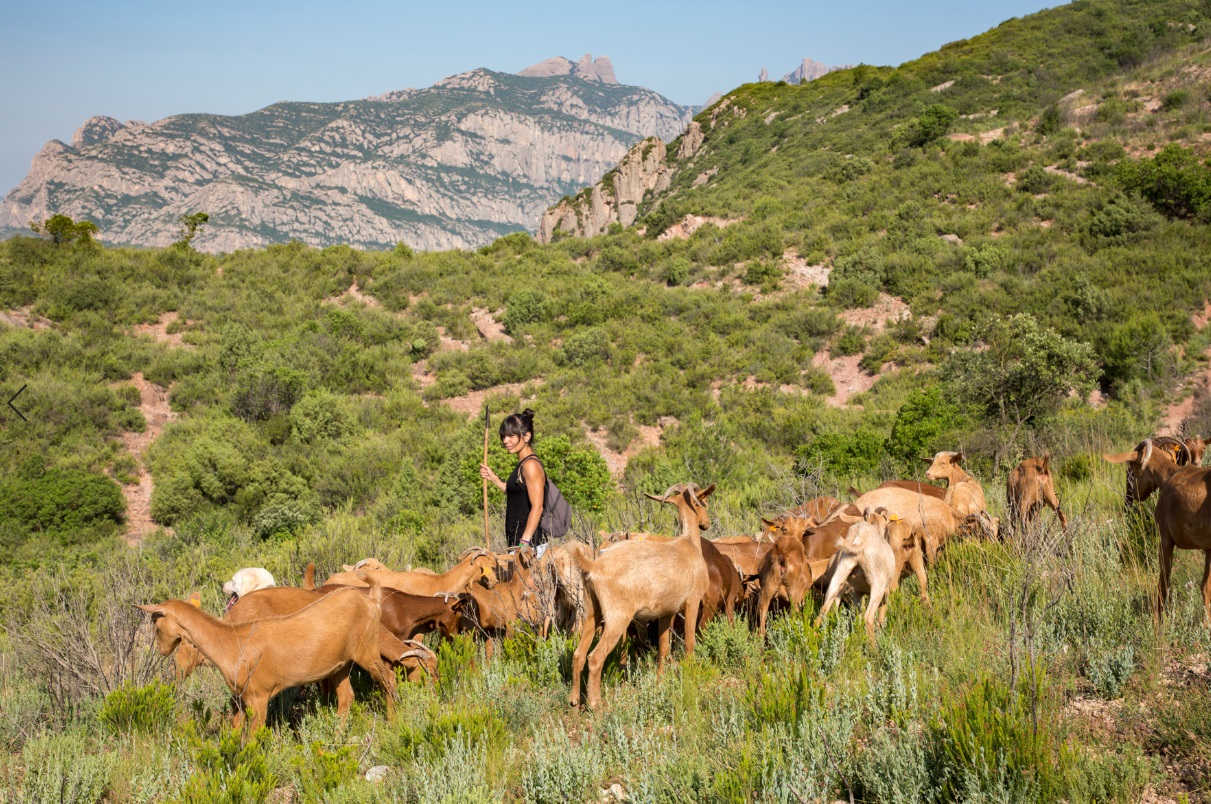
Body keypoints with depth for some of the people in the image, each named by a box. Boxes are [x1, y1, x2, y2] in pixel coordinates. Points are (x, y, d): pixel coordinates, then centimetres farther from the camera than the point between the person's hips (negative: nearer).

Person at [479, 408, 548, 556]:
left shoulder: (531, 465, -14)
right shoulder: (522, 464, 15)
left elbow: (537, 507, -20)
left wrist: (524, 542, -25)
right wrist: (493, 478, 19)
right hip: (516, 541, 10)